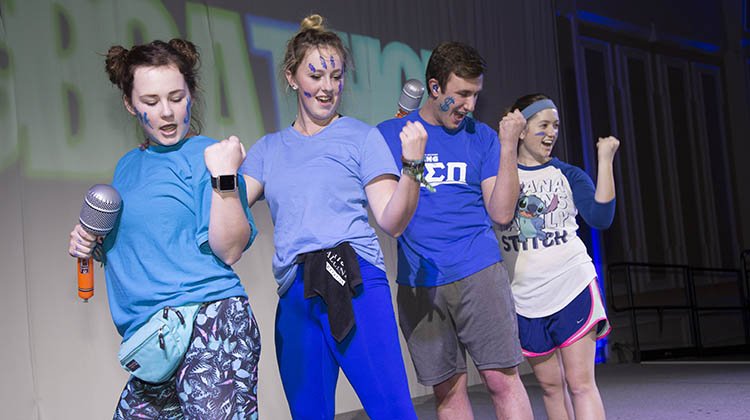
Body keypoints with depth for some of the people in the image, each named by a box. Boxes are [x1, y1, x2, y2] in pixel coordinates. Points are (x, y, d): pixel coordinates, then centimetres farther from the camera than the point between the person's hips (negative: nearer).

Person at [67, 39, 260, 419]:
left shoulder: (206, 156, -3)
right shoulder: (127, 166, 18)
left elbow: (229, 251, -13)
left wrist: (225, 175, -23)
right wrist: (92, 245, 10)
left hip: (210, 322, -7)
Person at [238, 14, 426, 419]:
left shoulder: (361, 137, 7)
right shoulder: (268, 149, 17)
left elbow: (391, 221, -1)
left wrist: (412, 166, -16)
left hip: (355, 284, -4)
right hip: (294, 296, 4)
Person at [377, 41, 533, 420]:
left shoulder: (482, 137, 7)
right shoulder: (390, 134, 6)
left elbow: (501, 212, 0)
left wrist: (508, 146, -8)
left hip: (478, 274, 0)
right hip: (418, 283, 0)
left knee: (502, 378, -3)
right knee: (448, 388, 6)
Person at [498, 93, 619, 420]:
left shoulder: (568, 175, 4)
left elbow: (600, 218, -9)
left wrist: (605, 160, -15)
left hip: (572, 288, -1)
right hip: (525, 298, 1)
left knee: (580, 383, -5)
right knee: (550, 385, 9)